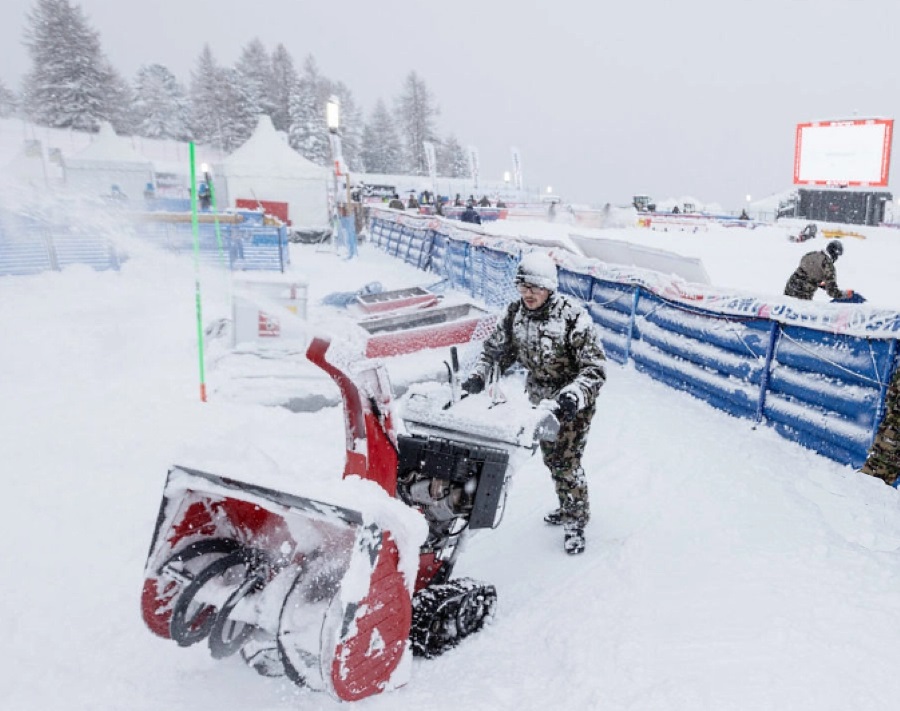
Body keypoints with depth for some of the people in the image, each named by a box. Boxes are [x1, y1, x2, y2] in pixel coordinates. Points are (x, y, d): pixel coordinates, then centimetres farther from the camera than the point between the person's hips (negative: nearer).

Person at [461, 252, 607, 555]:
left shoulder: (573, 316, -27)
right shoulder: (515, 313, -9)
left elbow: (595, 368, -26)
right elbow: (496, 349, 1)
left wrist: (573, 396, -42)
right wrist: (478, 376, -17)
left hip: (573, 403, -6)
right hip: (540, 399, 6)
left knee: (566, 462, -2)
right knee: (551, 458, 19)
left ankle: (576, 521, 21)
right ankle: (569, 507, 43)